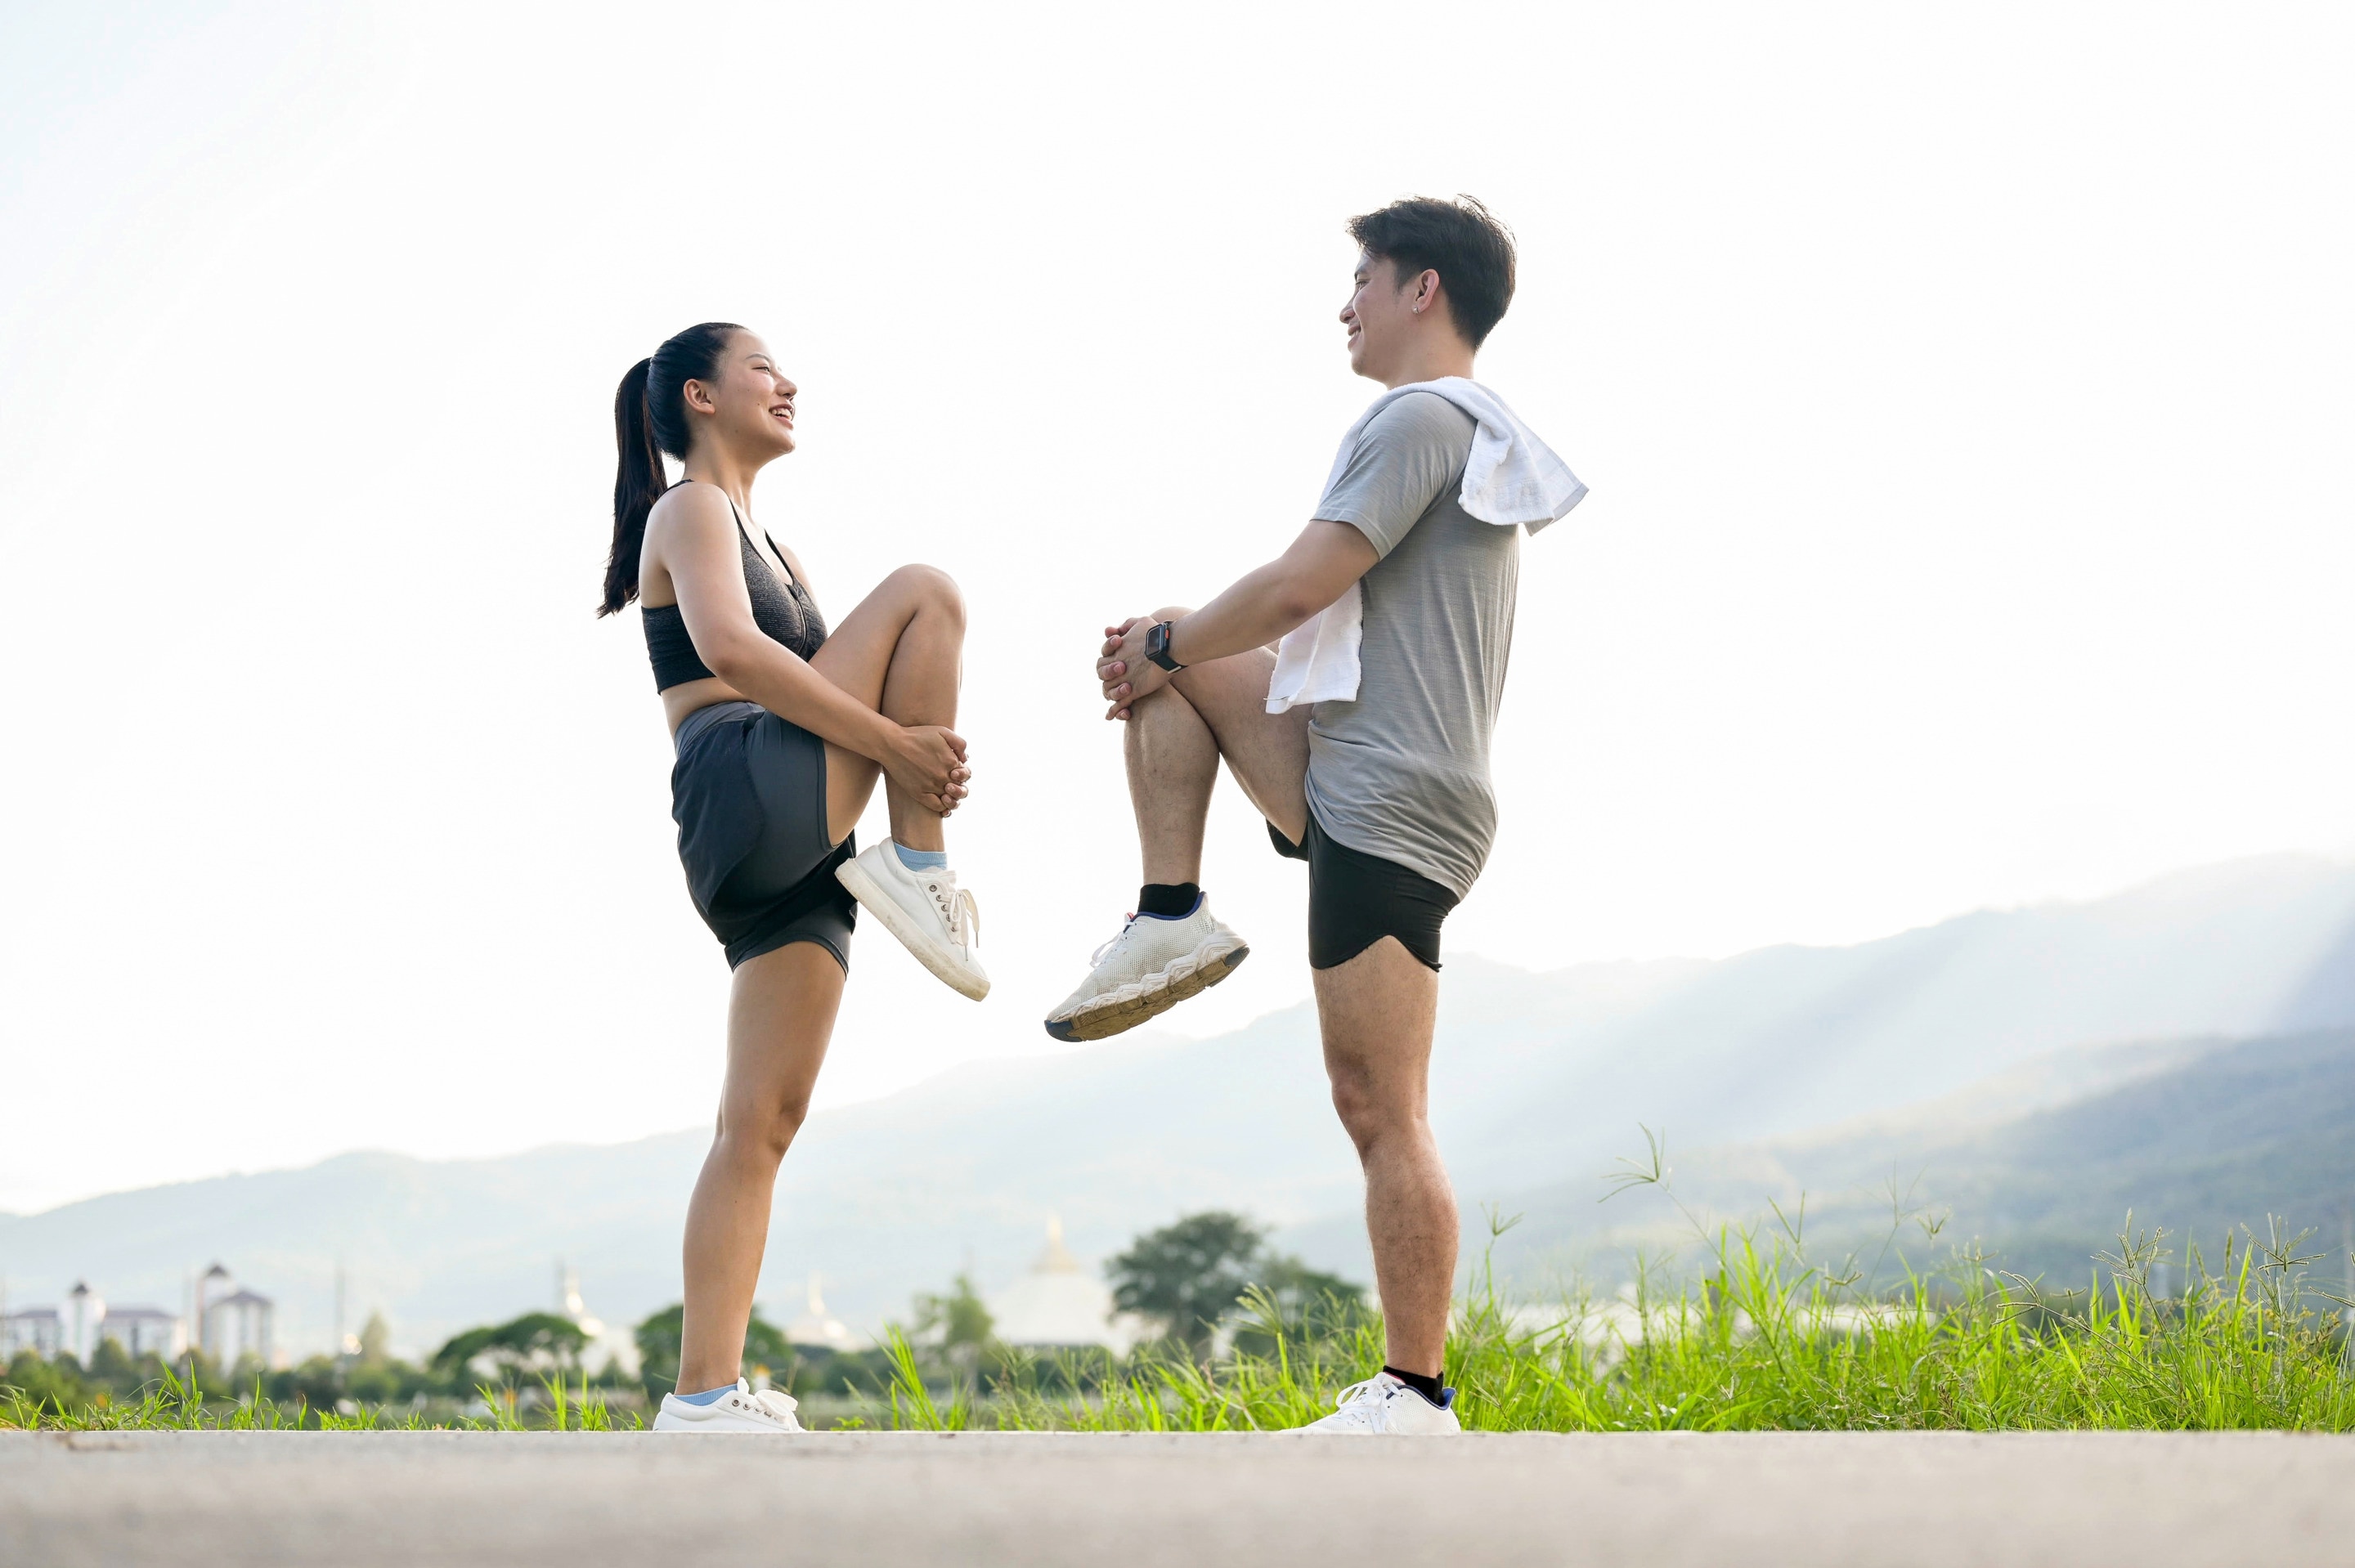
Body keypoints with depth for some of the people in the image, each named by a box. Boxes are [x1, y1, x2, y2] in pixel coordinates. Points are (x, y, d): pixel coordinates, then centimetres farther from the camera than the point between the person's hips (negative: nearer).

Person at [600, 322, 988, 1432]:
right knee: (925, 592, -12)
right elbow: (731, 649, -16)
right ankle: (920, 870, -13)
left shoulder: (768, 545, 33)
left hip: (792, 859, 8)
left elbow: (831, 688, 23)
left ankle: (706, 1396, -3)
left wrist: (922, 755, 0)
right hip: (742, 793, -8)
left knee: (761, 1124, 0)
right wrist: (896, 741, -19)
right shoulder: (690, 510, 4)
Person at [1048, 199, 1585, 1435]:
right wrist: (1176, 641, 15)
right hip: (1347, 778, 10)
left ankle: (1415, 1401, -8)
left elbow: (1299, 587, -17)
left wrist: (1162, 648, 0)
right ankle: (1172, 920, 7)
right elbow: (1331, 617, 26)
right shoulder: (1478, 444, 23)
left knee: (1382, 1113, -10)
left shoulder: (1421, 420, -10)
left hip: (1392, 808, -10)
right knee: (1168, 657, 17)